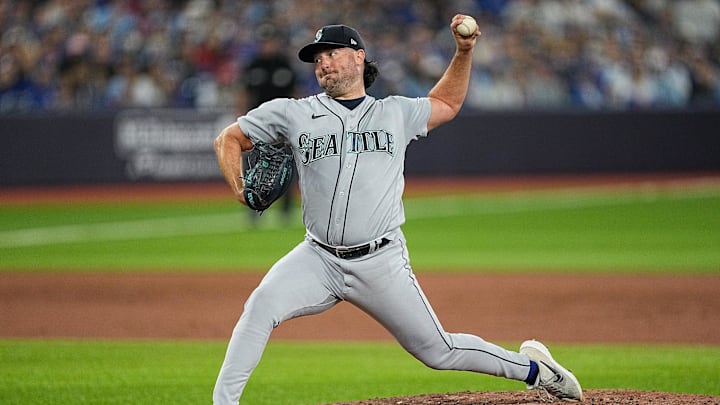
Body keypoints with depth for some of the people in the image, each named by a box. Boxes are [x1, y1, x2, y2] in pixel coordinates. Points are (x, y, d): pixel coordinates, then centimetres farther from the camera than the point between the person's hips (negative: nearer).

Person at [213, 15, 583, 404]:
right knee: (262, 305, -27)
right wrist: (239, 188, -8)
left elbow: (446, 104, 29)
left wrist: (464, 51, 17)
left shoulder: (396, 113, 10)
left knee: (438, 351, 4)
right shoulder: (293, 114, 5)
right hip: (318, 259, 0)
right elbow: (228, 138, 10)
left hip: (381, 263, 0)